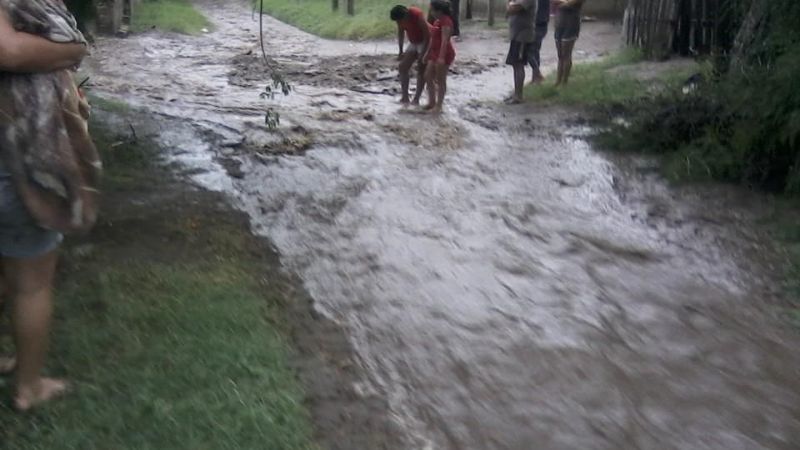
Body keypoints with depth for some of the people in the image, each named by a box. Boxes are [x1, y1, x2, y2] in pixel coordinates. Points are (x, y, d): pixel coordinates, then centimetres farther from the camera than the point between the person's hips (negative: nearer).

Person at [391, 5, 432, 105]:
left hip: (426, 42, -7)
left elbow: (427, 35, -26)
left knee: (421, 70, -9)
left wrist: (422, 55, -26)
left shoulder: (417, 15, -31)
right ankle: (405, 97, 1)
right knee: (403, 67, -2)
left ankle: (416, 99, -8)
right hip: (413, 43, 7)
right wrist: (401, 51, 3)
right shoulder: (400, 18, -13)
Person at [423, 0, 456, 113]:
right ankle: (431, 102, 20)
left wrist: (441, 57, -30)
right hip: (435, 52, 10)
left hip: (444, 54, -10)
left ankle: (439, 105, 5)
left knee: (440, 80, -3)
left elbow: (445, 40, -24)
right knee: (428, 76, 10)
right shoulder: (437, 21, 14)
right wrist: (428, 53, 21)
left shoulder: (446, 21, -16)